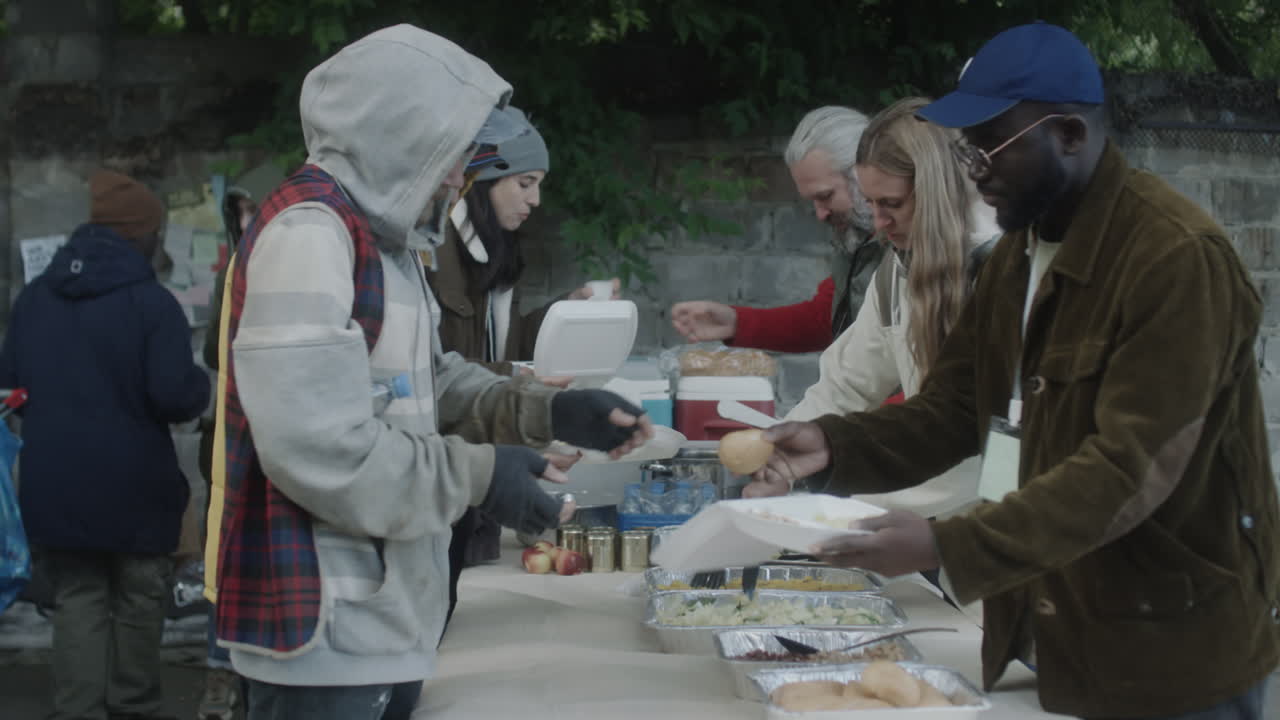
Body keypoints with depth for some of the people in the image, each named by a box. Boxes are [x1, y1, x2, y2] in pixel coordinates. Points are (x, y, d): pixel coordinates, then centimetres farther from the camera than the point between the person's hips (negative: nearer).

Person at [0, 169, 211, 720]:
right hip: (132, 486, -4)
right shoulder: (151, 301, -13)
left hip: (53, 484, 4)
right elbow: (175, 396, -20)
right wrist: (203, 387, 2)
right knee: (137, 602, 11)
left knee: (76, 599, 10)